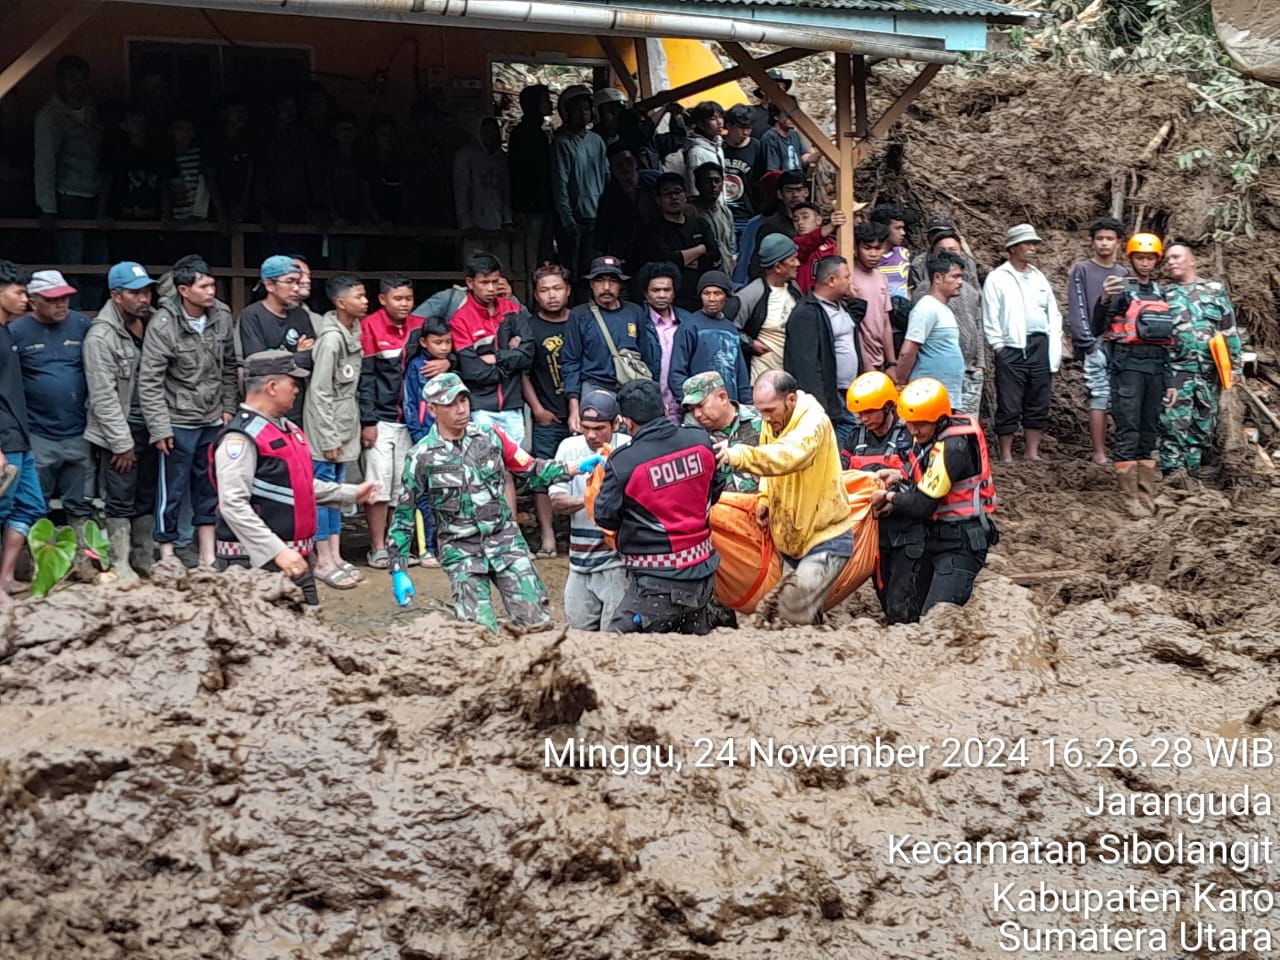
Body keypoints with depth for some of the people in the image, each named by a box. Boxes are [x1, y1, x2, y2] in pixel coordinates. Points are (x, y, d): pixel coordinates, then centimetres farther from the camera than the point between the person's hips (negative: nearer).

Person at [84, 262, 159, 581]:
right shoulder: (101, 336, -15)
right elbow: (103, 397, -15)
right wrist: (122, 443, -14)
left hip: (149, 428, 6)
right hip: (118, 432, -6)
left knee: (147, 498, 13)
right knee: (121, 501, 0)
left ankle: (145, 561, 23)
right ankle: (120, 565, 9)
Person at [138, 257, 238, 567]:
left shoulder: (222, 316, -2)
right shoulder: (163, 324, -16)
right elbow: (149, 381, -15)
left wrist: (227, 408, 9)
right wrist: (159, 428, -17)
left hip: (213, 420, 5)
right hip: (178, 422, -5)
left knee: (209, 489, 13)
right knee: (172, 491, 1)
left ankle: (208, 557, 22)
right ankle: (167, 557, 11)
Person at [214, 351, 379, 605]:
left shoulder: (287, 429, 15)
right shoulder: (240, 438, -15)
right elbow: (233, 505, -23)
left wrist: (350, 494, 28)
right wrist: (276, 551, -27)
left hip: (294, 558, 10)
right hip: (257, 560, -10)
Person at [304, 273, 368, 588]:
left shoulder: (355, 329, 6)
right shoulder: (331, 338, -20)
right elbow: (320, 391, -19)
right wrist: (329, 437, -17)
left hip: (346, 419, 9)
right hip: (326, 422, -9)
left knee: (336, 488, 14)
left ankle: (335, 556, 21)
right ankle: (324, 562, 4)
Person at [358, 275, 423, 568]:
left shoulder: (419, 326, 8)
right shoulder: (370, 327, -6)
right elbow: (365, 377, -8)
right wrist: (368, 421, -11)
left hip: (408, 419, 5)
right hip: (381, 420, -5)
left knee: (404, 485, 7)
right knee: (379, 484, -5)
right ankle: (378, 548, 2)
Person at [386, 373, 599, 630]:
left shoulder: (490, 435, 3)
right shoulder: (422, 457, -4)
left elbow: (532, 470, 10)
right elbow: (403, 516, 2)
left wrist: (578, 468, -5)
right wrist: (398, 572, -1)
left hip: (505, 541, 2)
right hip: (462, 551, -2)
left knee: (537, 622, -4)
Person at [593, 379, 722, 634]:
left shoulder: (623, 463, -17)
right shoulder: (700, 440, -3)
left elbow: (606, 518, -7)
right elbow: (715, 491, 12)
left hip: (657, 581, -6)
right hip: (703, 574, 6)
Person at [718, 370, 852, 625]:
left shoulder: (814, 422, -22)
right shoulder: (772, 423, 4)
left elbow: (788, 456, -43)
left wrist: (738, 455, -55)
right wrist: (764, 499, 1)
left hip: (825, 538, -8)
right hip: (791, 539, 8)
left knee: (794, 616, -17)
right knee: (776, 607, 12)